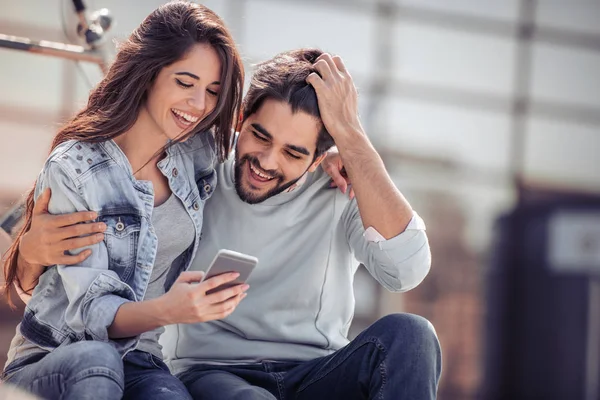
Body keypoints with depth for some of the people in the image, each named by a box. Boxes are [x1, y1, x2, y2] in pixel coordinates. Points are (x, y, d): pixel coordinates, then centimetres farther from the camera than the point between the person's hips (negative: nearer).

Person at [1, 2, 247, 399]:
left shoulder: (200, 154, 2)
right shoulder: (74, 169, -13)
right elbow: (92, 310, -19)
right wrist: (166, 311, -40)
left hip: (139, 363, 2)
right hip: (49, 364, -2)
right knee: (95, 359, -38)